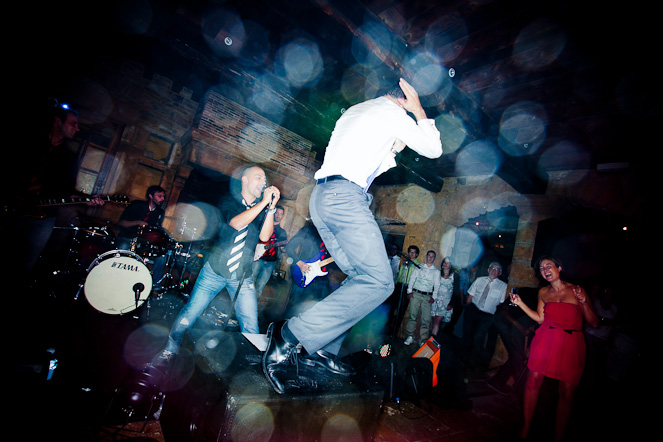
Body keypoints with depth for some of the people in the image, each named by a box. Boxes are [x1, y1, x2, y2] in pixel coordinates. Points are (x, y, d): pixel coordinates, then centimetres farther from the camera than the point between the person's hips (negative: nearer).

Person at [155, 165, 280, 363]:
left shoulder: (262, 209, 8)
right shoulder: (228, 201, 1)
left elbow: (264, 236, -6)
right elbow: (236, 223, -20)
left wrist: (271, 207, -13)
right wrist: (264, 202, -18)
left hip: (243, 277, 2)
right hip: (215, 270, -2)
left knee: (251, 326, -2)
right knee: (190, 313, 4)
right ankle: (170, 349, 31)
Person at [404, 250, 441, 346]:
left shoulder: (436, 271, 12)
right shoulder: (419, 267, 12)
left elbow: (437, 285, 7)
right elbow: (412, 279, 8)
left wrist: (433, 297, -5)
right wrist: (410, 291, -3)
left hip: (427, 296, 0)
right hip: (416, 294, 0)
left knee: (426, 319, -6)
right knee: (413, 315, -1)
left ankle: (423, 341, 1)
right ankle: (410, 336, 10)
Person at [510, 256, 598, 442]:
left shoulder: (576, 290, 0)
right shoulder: (543, 292, 11)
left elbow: (594, 323, -1)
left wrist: (584, 302, -17)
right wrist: (520, 303, 10)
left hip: (571, 344, -2)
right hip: (545, 340, 2)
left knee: (566, 393, -1)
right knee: (533, 380, -4)